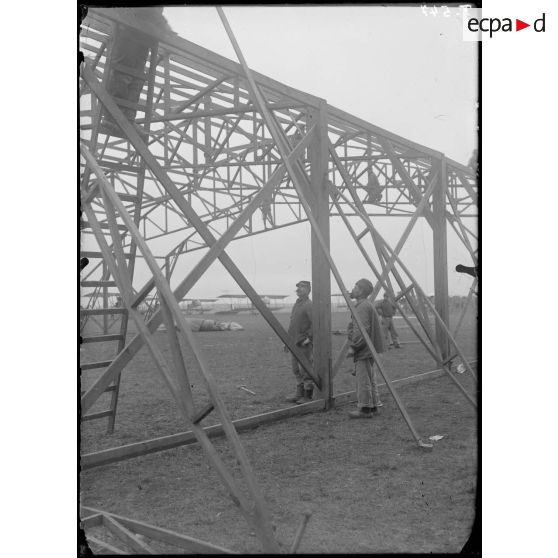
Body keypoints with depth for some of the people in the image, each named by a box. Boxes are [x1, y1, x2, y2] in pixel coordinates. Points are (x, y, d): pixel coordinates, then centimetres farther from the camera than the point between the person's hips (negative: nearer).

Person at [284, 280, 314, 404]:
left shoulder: (309, 305, -12)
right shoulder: (297, 304, 16)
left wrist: (308, 337, -20)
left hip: (304, 344, -9)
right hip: (294, 343, 9)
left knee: (305, 370, -3)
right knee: (296, 370, 14)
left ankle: (308, 396, 5)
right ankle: (300, 393, 23)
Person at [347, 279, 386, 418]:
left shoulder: (363, 307, -17)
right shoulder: (367, 305, 16)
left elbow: (362, 330, -22)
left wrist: (353, 346, -18)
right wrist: (353, 344, 21)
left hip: (363, 349, -11)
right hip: (368, 349, 11)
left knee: (363, 379, -5)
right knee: (370, 378, 15)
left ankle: (364, 409, 1)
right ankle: (373, 405, 23)